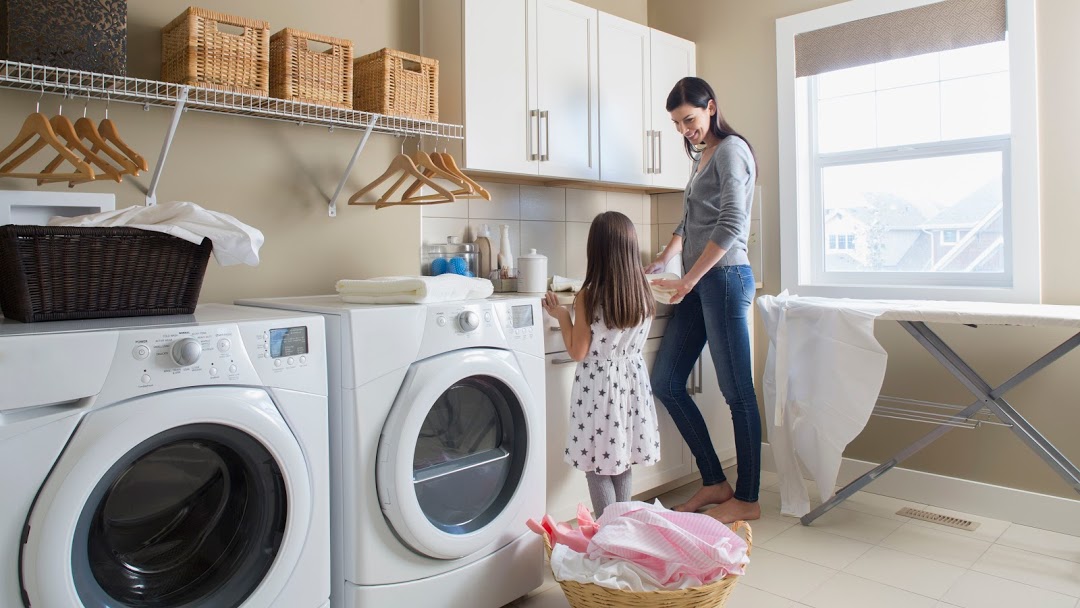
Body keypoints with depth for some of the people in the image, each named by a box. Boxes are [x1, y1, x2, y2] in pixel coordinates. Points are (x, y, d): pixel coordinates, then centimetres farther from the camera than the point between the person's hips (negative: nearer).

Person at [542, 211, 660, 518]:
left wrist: (561, 315, -1)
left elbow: (578, 352, -12)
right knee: (621, 461, 19)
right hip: (631, 380, 5)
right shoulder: (644, 293, -5)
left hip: (599, 384, -5)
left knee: (597, 464, 8)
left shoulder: (588, 297, -18)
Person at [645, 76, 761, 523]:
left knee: (737, 392, -3)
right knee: (665, 383, 6)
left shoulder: (730, 150, -5)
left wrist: (688, 280, -16)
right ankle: (715, 483, 17)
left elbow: (730, 225, -15)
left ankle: (747, 500, 9)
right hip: (699, 283, 9)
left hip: (724, 278, -9)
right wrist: (661, 262, 10)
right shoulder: (702, 158, 22)